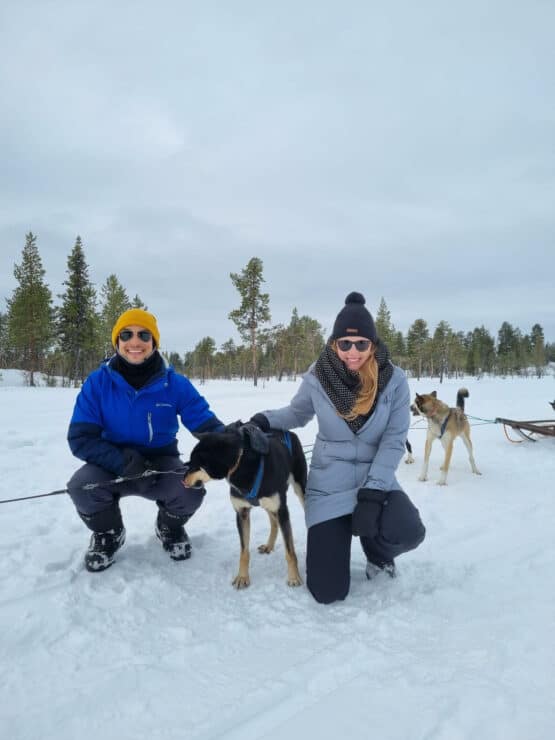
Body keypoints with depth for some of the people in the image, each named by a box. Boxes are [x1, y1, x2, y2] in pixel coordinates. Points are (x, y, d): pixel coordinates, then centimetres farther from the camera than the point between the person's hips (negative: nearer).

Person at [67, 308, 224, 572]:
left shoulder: (175, 384, -12)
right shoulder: (97, 382, -13)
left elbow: (206, 424, -15)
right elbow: (80, 438, -16)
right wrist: (124, 461, -30)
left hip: (161, 464, 0)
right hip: (113, 466, 0)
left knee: (191, 491, -29)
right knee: (81, 486, -31)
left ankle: (170, 529, 11)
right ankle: (108, 534, 6)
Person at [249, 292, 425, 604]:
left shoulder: (394, 380, -11)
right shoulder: (318, 377, -10)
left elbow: (395, 440, -10)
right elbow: (297, 413, 9)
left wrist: (372, 491, -18)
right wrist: (265, 420, -10)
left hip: (377, 481, 1)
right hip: (329, 485, 0)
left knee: (409, 532, -31)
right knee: (328, 592, -5)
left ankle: (376, 549, 9)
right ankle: (330, 537, 30)